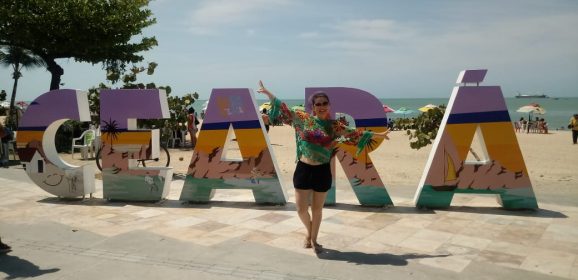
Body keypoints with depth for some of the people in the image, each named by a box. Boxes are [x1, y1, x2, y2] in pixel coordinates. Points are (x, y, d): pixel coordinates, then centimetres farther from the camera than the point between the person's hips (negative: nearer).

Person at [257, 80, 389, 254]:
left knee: (317, 209, 12)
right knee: (301, 208, 4)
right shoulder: (303, 119, -1)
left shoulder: (334, 126, 1)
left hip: (322, 171, 0)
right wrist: (267, 92, 1)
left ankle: (313, 240, 32)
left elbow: (355, 133, 4)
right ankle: (309, 232, 36)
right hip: (304, 169, 0)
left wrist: (379, 135, 5)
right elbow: (285, 110, 2)